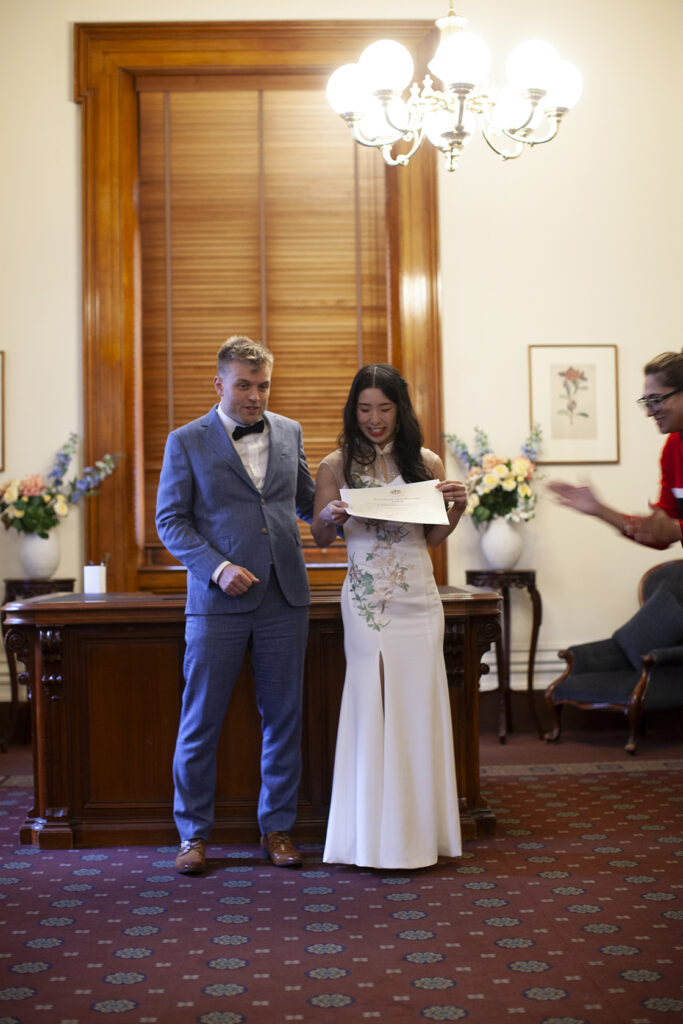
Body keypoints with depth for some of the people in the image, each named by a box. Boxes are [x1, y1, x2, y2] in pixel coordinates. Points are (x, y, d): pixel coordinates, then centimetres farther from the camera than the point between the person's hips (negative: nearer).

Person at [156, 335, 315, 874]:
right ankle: (194, 833, 18)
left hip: (284, 597, 3)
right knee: (200, 721, 3)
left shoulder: (289, 432, 11)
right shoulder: (186, 441, 1)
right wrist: (218, 567, -14)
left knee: (283, 718, 9)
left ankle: (278, 827, 23)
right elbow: (170, 521, -1)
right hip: (218, 601, -3)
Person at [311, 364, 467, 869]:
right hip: (366, 599, -1)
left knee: (418, 705, 3)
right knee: (373, 707, 0)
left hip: (418, 599, 2)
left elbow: (435, 537, 12)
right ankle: (376, 833, 10)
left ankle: (419, 828, 16)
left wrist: (458, 507, -6)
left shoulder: (427, 463, 7)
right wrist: (331, 516, -14)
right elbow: (320, 538, 7)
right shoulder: (337, 466, 3)